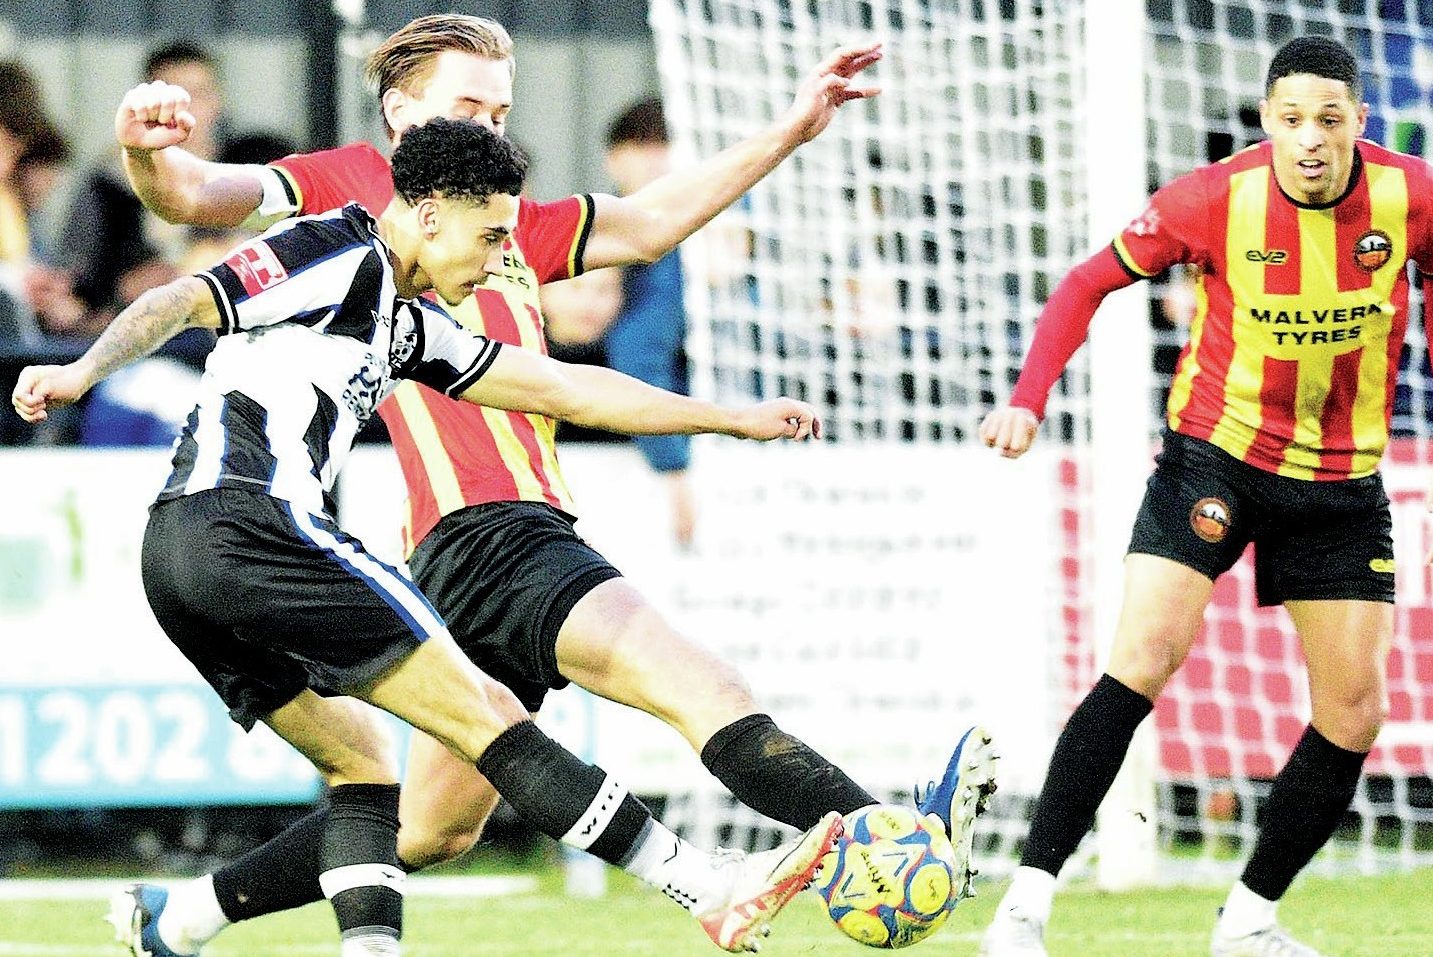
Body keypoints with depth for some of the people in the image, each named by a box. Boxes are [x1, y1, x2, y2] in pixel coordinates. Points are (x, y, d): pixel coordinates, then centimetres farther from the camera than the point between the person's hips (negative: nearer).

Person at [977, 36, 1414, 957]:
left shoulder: (1410, 199, -13)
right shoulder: (1216, 200, -18)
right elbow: (1089, 283, -7)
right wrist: (1029, 400, -19)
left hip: (1343, 482, 3)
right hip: (1215, 456, -3)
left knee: (1355, 714, 1)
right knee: (1145, 657, -19)